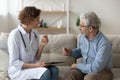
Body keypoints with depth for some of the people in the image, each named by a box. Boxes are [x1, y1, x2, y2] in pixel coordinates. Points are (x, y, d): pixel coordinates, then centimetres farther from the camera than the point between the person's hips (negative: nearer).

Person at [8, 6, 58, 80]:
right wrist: (34, 65, -23)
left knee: (54, 70, -22)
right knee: (45, 72, -29)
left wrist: (42, 45, -10)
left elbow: (36, 58, 6)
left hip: (32, 66, 6)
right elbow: (14, 62, -17)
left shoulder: (35, 33, 4)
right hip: (18, 70, -6)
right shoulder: (15, 34, -16)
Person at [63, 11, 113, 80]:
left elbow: (96, 68, -29)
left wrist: (77, 65, -16)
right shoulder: (82, 36, -4)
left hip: (102, 70, -5)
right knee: (69, 74, -23)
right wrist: (71, 52, -3)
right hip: (86, 67, 6)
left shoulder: (104, 44, -26)